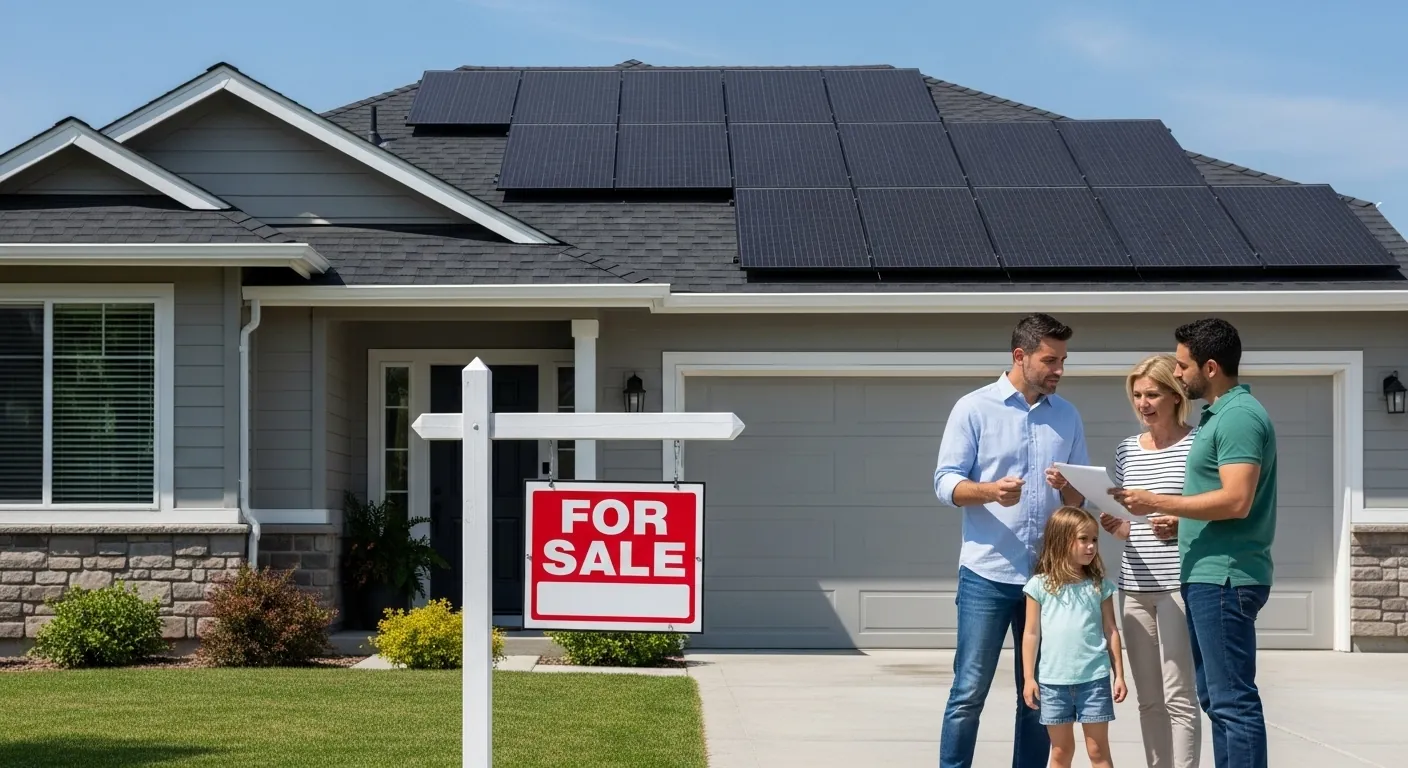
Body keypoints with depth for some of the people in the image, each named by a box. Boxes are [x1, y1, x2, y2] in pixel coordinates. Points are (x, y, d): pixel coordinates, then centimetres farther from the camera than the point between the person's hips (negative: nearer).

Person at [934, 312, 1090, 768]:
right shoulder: (974, 408, 0)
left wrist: (1067, 488, -10)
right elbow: (945, 482, -5)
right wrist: (990, 491, -23)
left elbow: (1081, 499, 13)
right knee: (969, 692, -4)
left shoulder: (1067, 417, 12)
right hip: (987, 574, -4)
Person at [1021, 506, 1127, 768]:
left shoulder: (1100, 585, 3)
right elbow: (1032, 634, 3)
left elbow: (1110, 631, 6)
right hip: (1053, 680, 0)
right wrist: (1029, 677, 0)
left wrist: (1119, 674, 3)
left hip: (1094, 678, 0)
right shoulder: (1040, 585, 0)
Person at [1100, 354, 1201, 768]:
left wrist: (1180, 524, -18)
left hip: (1179, 584, -6)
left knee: (1178, 695, -6)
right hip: (1134, 586, 6)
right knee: (1148, 697, 8)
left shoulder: (1198, 443, -4)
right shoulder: (1127, 449, 13)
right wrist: (1117, 527, -2)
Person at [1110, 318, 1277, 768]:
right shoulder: (1220, 415, 17)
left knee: (1232, 699, -8)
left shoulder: (1239, 416, -15)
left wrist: (1158, 504, -17)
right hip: (1208, 575, 11)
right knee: (1215, 697, 14)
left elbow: (1236, 501, -23)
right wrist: (1180, 520, 12)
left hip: (1225, 576, -11)